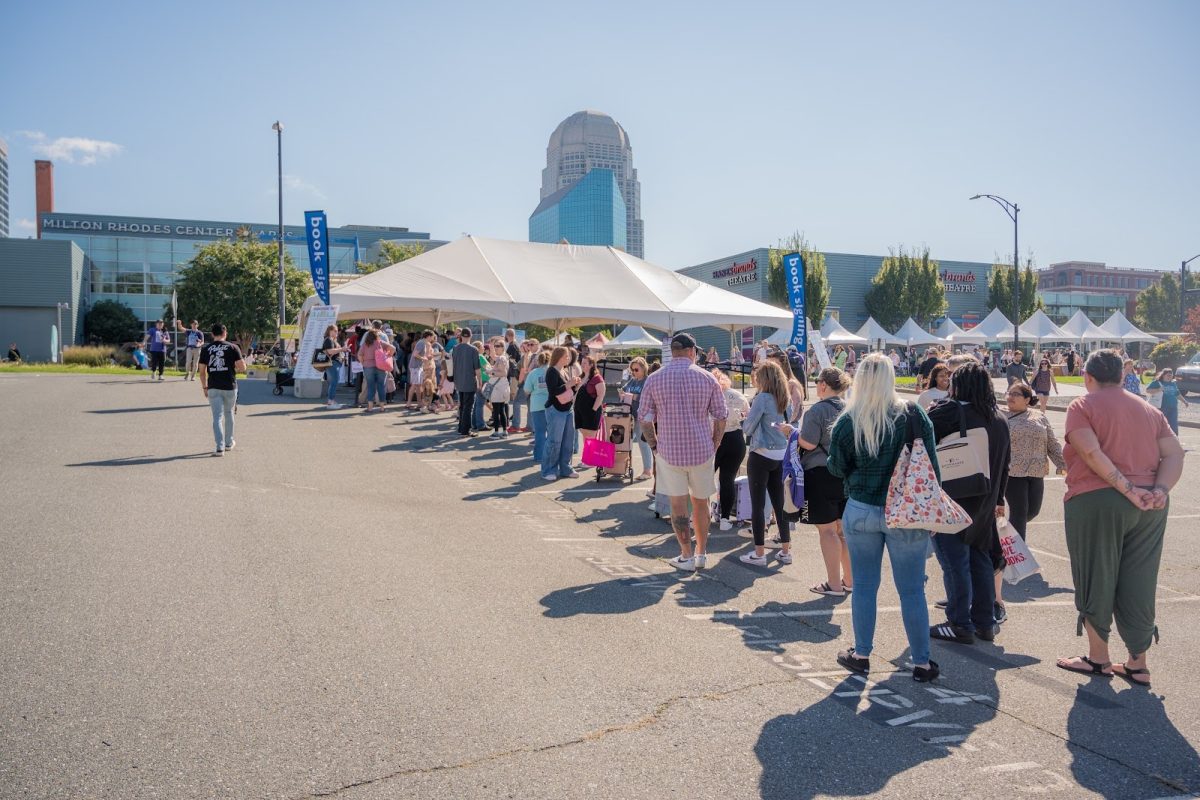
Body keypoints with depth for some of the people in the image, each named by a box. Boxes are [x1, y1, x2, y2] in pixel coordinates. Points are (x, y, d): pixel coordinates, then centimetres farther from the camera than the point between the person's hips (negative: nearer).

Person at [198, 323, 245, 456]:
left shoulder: (205, 349, 2)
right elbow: (242, 367, -7)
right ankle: (229, 443, 29)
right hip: (230, 387, 0)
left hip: (213, 388, 0)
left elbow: (202, 371, 3)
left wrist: (204, 387, 13)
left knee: (217, 417, 0)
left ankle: (220, 447, -10)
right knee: (228, 414, 18)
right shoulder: (232, 347, -3)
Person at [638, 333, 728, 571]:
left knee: (678, 504, 7)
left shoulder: (654, 379, -2)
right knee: (701, 502, 15)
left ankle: (686, 556, 13)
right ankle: (701, 554, 24)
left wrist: (655, 447, 9)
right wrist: (713, 446, 12)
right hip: (702, 450, 1)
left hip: (669, 451, -1)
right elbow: (720, 417, 1)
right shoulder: (708, 379, -1)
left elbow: (645, 418, -1)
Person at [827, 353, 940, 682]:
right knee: (912, 590, 9)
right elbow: (931, 464, -3)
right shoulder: (913, 415, -8)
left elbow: (836, 469, 1)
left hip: (861, 511, 1)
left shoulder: (847, 422, -8)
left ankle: (861, 655, 24)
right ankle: (921, 662, 18)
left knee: (864, 587, 13)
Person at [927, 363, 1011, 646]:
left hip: (952, 499, -7)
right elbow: (1004, 464, 19)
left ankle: (961, 625, 3)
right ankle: (985, 623, 22)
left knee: (955, 562, -2)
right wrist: (998, 500, 26)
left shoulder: (951, 411, -13)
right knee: (980, 559, 15)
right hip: (984, 504, 8)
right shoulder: (999, 419, 11)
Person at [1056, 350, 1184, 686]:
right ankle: (1138, 663, 17)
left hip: (1096, 503, -5)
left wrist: (1127, 489, -17)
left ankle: (1098, 657, 17)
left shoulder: (1082, 406, -2)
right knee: (1139, 584, 11)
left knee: (1096, 580, 7)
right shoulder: (1149, 410, 15)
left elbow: (1090, 452, -18)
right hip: (1150, 508, 6)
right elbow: (1174, 454, 4)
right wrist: (1160, 490, -8)